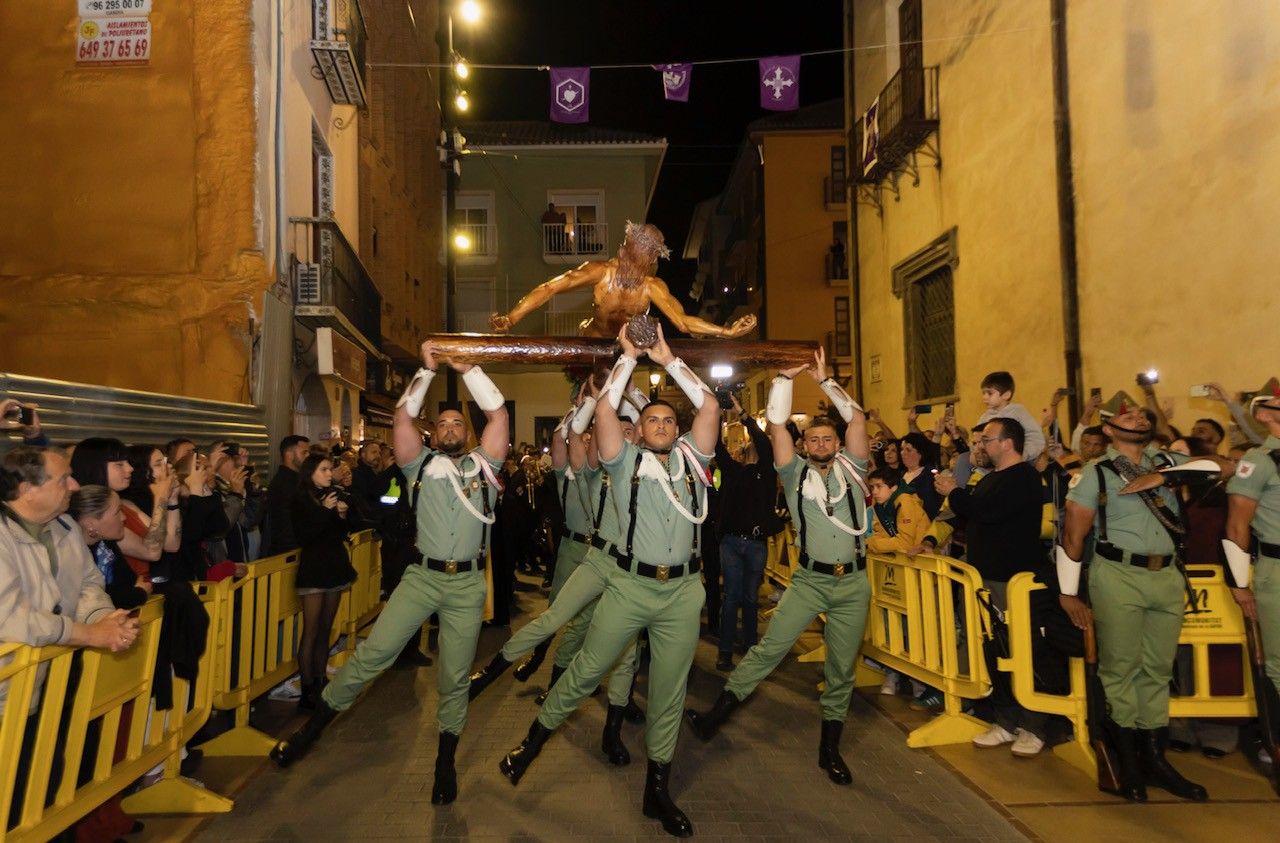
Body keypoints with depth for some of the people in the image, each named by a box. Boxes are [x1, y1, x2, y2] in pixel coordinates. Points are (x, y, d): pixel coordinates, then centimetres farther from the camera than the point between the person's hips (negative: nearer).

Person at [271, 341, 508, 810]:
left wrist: (466, 369, 0)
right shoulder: (422, 465, 9)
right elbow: (403, 417, -2)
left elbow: (498, 412, 1)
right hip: (423, 576, 0)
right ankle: (314, 726, 13)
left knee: (455, 675, 7)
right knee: (373, 653, -6)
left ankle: (446, 761, 24)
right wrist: (428, 370, -4)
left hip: (468, 582, 0)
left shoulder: (482, 464, 8)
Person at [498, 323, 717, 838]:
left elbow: (709, 406, 0)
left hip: (682, 589, 3)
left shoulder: (689, 459, 7)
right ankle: (535, 739, 28)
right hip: (630, 584, -2)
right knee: (588, 669, 5)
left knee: (669, 689, 9)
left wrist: (668, 359, 1)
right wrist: (629, 357, -5)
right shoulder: (626, 462, 1)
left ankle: (658, 788, 23)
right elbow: (604, 410, -11)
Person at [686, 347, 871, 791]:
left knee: (842, 669, 8)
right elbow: (776, 423, -3)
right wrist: (785, 377, -3)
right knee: (768, 648, -8)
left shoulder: (851, 469, 7)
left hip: (853, 583, 2)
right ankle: (717, 713, 2)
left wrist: (825, 379, 4)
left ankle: (830, 748, 22)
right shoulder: (796, 473, 4)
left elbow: (857, 418, 2)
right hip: (809, 580, -1)